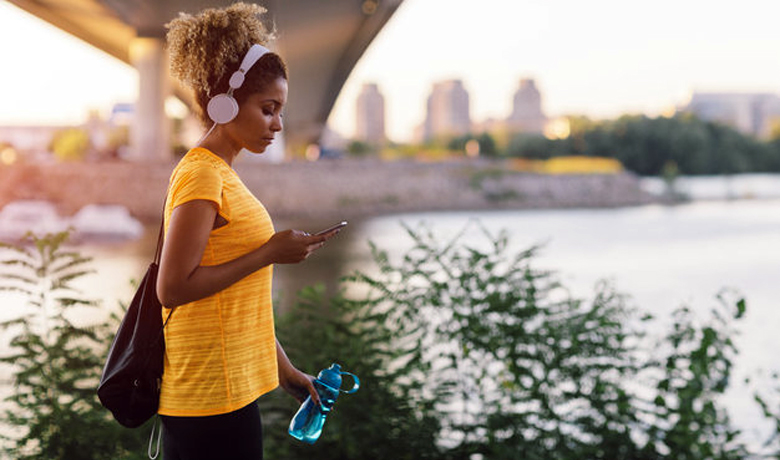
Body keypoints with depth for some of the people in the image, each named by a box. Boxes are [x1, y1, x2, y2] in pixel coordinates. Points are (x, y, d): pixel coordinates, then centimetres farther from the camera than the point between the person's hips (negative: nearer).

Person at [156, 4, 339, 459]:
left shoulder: (222, 176, 14)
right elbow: (173, 289, -20)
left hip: (229, 389, 9)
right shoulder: (201, 176, -14)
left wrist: (286, 370, 19)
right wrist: (270, 253, -16)